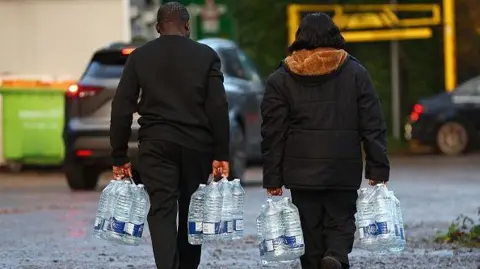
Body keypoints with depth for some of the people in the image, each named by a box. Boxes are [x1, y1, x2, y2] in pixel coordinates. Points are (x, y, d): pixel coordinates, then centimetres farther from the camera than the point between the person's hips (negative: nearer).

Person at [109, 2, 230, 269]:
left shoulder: (140, 57, 4)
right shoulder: (206, 56, 2)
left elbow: (121, 109, 1)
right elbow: (218, 109, -4)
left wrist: (120, 157, 5)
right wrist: (221, 155, -2)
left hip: (155, 146, -1)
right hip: (196, 146, 1)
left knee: (161, 213, -6)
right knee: (191, 213, 14)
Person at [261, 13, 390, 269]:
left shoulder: (280, 79, 3)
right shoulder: (355, 73, 4)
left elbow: (273, 134, 1)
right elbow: (372, 126, 0)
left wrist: (272, 180, 4)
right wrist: (378, 170, 3)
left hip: (302, 173, 0)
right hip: (345, 171, 0)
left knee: (310, 229, 7)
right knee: (341, 221, 8)